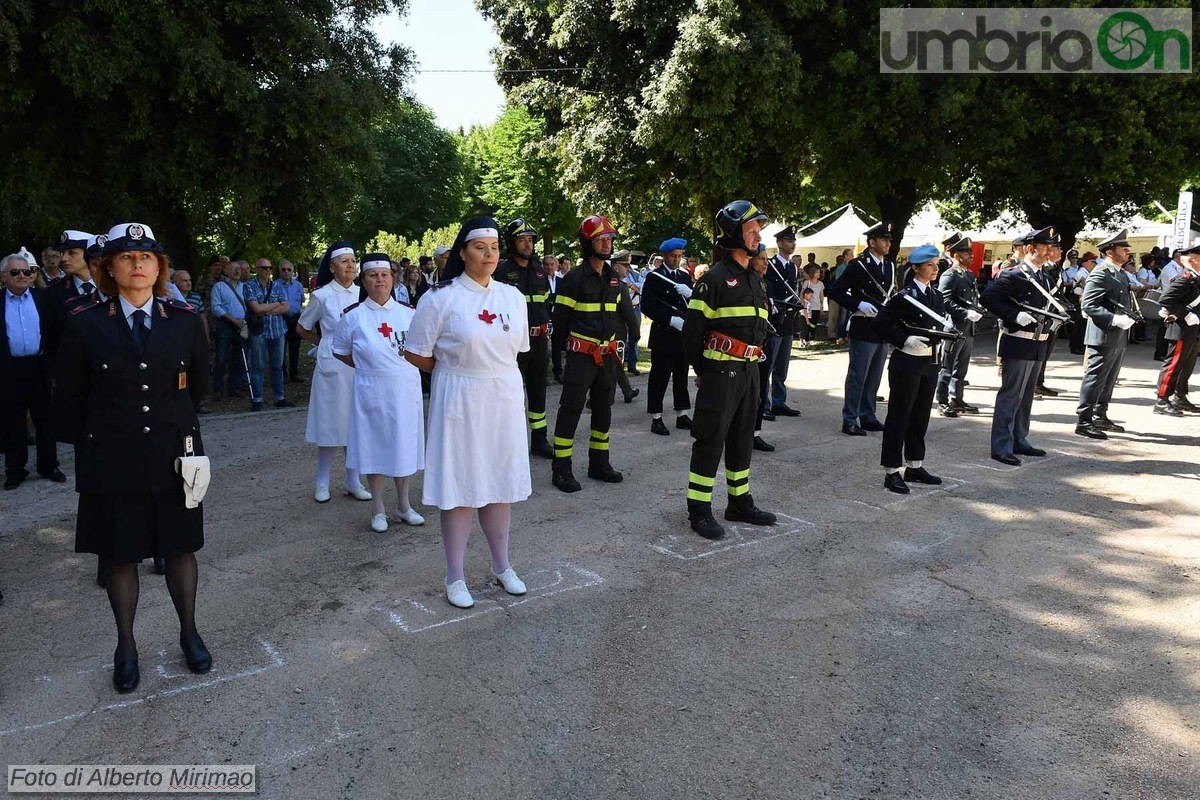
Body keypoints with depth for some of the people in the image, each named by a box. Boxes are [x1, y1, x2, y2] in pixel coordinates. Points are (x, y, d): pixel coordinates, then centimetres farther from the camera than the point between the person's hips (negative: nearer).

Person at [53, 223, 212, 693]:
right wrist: (90, 443, 12)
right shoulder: (85, 324, -6)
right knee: (120, 557, 12)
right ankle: (126, 647, 29)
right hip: (112, 462, -1)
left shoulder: (185, 320, -3)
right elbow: (69, 397, 5)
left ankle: (189, 634, 31)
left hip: (174, 457, 1)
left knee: (180, 549, 13)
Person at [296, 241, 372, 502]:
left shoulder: (362, 294, 5)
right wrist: (324, 343, 6)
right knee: (330, 423, 3)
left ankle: (353, 481, 18)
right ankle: (322, 483, 15)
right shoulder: (322, 296, -4)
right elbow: (301, 328, 9)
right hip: (332, 366, -3)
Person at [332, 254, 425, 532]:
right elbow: (340, 352, 7)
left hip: (406, 391, 2)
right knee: (375, 447, 7)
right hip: (372, 392, -2)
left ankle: (403, 505, 26)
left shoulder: (408, 312, 2)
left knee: (404, 446, 10)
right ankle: (378, 509, 21)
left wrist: (404, 366, 0)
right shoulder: (353, 316, -4)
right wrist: (368, 367, 1)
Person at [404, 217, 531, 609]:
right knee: (459, 486, 3)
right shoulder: (440, 297, -9)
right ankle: (455, 576, 17)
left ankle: (502, 566, 30)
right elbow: (416, 353, -4)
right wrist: (455, 371, 3)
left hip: (505, 399, 4)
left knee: (501, 483, 14)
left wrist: (491, 370, 8)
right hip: (459, 400, -4)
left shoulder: (513, 297, 5)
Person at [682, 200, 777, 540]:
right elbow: (693, 327, -12)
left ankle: (740, 502, 26)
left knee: (743, 436, 15)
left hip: (749, 369, 8)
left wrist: (754, 362, 16)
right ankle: (699, 510, 4)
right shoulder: (715, 278, -11)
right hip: (721, 370, -8)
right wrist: (700, 369, -6)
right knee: (711, 438, -4)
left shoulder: (757, 280, 15)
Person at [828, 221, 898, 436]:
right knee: (857, 377, -2)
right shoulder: (858, 265, -9)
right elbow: (835, 291, -12)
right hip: (864, 331, -7)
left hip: (883, 330, 7)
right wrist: (858, 304, -20)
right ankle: (850, 421, 5)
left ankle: (868, 417, 24)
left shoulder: (890, 266, 13)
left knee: (874, 378, 14)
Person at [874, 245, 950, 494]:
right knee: (899, 416, -1)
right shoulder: (904, 296, -12)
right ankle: (892, 472, 4)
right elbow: (882, 324, -14)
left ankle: (914, 466, 26)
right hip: (907, 364, -7)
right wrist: (906, 340, -22)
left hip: (930, 363, 8)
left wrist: (940, 340, 4)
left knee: (921, 416, 14)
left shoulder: (937, 296, 10)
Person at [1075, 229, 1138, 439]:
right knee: (1094, 379, -6)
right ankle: (1083, 421, -2)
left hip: (1119, 338, 10)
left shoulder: (1122, 274, 17)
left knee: (1109, 381, 16)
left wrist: (1130, 317, 11)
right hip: (1104, 337, -10)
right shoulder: (1100, 274, -13)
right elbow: (1088, 305, -20)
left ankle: (1100, 416, 27)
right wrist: (1115, 319, -24)